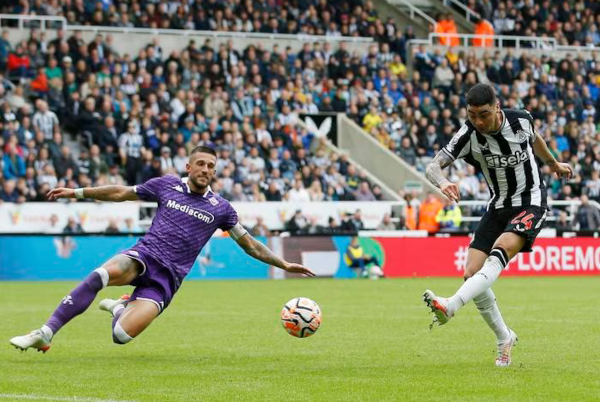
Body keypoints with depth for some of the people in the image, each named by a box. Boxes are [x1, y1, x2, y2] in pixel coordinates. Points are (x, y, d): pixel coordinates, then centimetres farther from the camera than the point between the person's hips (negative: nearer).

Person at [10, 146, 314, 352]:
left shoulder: (220, 208, 8)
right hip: (143, 257, 0)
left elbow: (249, 244, 16)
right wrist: (78, 192, 18)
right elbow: (121, 193, 20)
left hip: (167, 277, 0)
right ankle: (45, 334, -31)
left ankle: (121, 307, 15)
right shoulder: (167, 185, 9)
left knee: (123, 335, -25)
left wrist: (284, 264, 10)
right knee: (102, 275, -38)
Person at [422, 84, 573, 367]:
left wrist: (554, 164, 32)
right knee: (472, 274, -8)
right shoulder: (469, 135, -15)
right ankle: (504, 339, 11)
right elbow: (432, 167, -23)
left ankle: (450, 306, -46)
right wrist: (442, 182, -48)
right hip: (498, 207, 3)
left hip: (531, 203, -3)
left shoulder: (520, 120, -12)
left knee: (500, 252, -30)